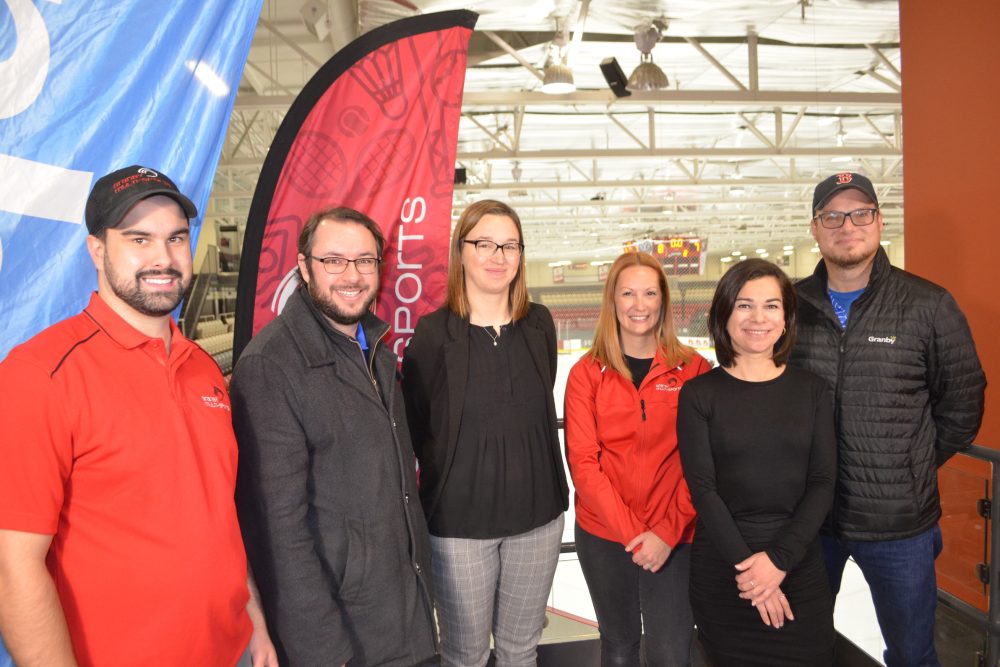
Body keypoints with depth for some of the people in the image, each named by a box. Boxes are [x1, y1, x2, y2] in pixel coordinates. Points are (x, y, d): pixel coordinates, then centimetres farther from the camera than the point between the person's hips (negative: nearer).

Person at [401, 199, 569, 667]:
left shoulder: (539, 324, 0)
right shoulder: (434, 333, -11)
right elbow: (415, 428, -4)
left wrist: (542, 482, 9)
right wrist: (443, 484, 0)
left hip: (537, 514, 3)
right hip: (459, 521, -3)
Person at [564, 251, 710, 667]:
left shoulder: (692, 369, -2)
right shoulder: (587, 372, -3)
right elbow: (582, 460, -7)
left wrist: (668, 532, -13)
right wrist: (629, 531, -14)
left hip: (674, 537, 0)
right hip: (603, 534, 1)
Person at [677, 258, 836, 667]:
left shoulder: (812, 390, 3)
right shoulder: (699, 394, -3)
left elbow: (823, 483, -1)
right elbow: (702, 488, -7)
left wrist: (779, 558, -11)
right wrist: (745, 563, -14)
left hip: (800, 566, 2)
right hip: (722, 568, -1)